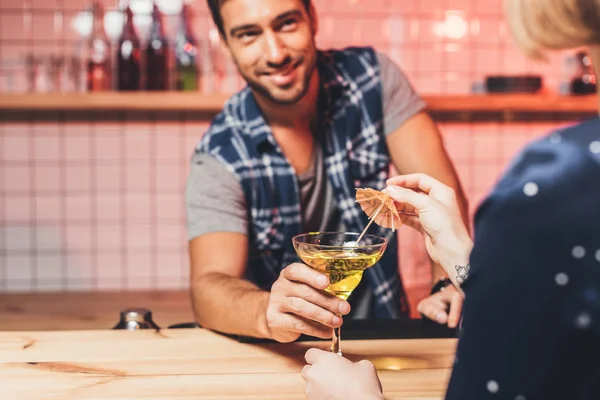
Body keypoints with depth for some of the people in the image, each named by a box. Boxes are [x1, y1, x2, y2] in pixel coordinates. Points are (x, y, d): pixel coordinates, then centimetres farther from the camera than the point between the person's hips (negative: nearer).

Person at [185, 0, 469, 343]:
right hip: (274, 357, -1)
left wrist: (451, 285, -29)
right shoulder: (220, 158, -12)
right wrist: (268, 314, -45)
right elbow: (209, 286, -23)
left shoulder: (372, 76, -6)